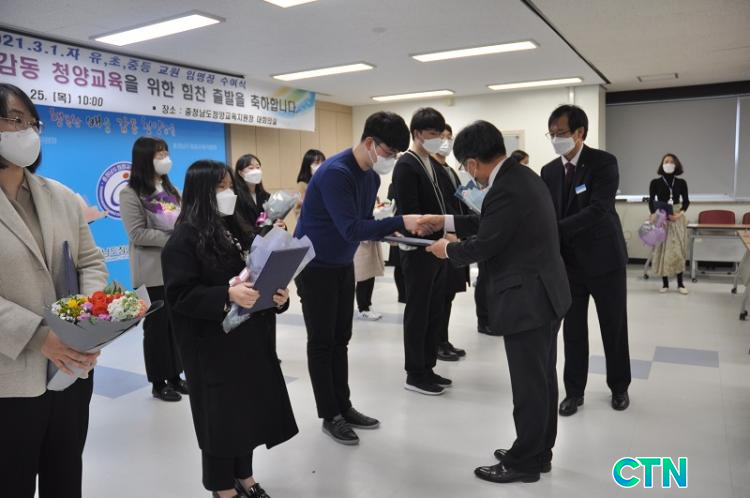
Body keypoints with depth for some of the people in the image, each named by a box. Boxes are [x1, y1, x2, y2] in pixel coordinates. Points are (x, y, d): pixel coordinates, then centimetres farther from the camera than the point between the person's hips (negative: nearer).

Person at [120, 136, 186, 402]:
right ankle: (158, 382, 15)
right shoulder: (131, 194, -7)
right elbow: (137, 234, -15)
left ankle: (175, 375, 23)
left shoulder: (170, 190, 14)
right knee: (157, 323, 2)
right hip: (154, 271, -6)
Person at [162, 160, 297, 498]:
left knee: (249, 407, 15)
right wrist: (228, 295, -29)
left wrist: (278, 293, -4)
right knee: (221, 415, 6)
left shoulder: (235, 230, 12)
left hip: (249, 339, 7)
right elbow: (180, 294, -18)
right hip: (213, 345, -7)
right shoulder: (185, 239, -11)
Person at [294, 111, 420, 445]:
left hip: (343, 264, 8)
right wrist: (400, 222, -36)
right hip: (314, 266, -8)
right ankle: (330, 416, 14)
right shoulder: (336, 173, -26)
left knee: (340, 339, 13)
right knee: (321, 342, 2)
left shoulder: (372, 174, 2)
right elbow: (351, 229, -32)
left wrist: (387, 233, -12)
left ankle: (343, 407, 24)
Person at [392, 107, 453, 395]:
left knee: (436, 313, 14)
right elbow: (409, 214, -20)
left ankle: (427, 368, 26)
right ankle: (415, 375, 14)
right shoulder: (406, 166, -14)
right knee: (418, 314, 2)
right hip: (418, 251, -9)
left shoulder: (434, 166, 14)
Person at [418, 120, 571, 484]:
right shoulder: (521, 175, 9)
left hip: (527, 300, -11)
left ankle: (524, 462, 20)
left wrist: (447, 249, 1)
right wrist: (447, 222, 17)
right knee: (542, 379, 19)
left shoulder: (506, 189, -23)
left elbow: (482, 246, -18)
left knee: (528, 385, 4)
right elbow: (491, 225, 16)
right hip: (544, 292, 11)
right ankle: (539, 452, 34)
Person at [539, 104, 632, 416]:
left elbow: (598, 210, -25)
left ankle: (619, 386, 31)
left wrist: (554, 230, -33)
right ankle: (574, 391, 22)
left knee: (614, 328, 12)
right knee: (573, 329, 8)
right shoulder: (549, 171, 3)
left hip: (604, 258, -3)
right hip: (568, 261, 4)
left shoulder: (604, 162, -13)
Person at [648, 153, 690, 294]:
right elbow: (651, 201, -1)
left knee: (678, 250, 3)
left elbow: (686, 201, 6)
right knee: (662, 250, 1)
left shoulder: (681, 183, 3)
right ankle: (665, 283, 9)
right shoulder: (655, 182, -2)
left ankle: (680, 283, 11)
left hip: (678, 219, 1)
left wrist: (680, 213, -11)